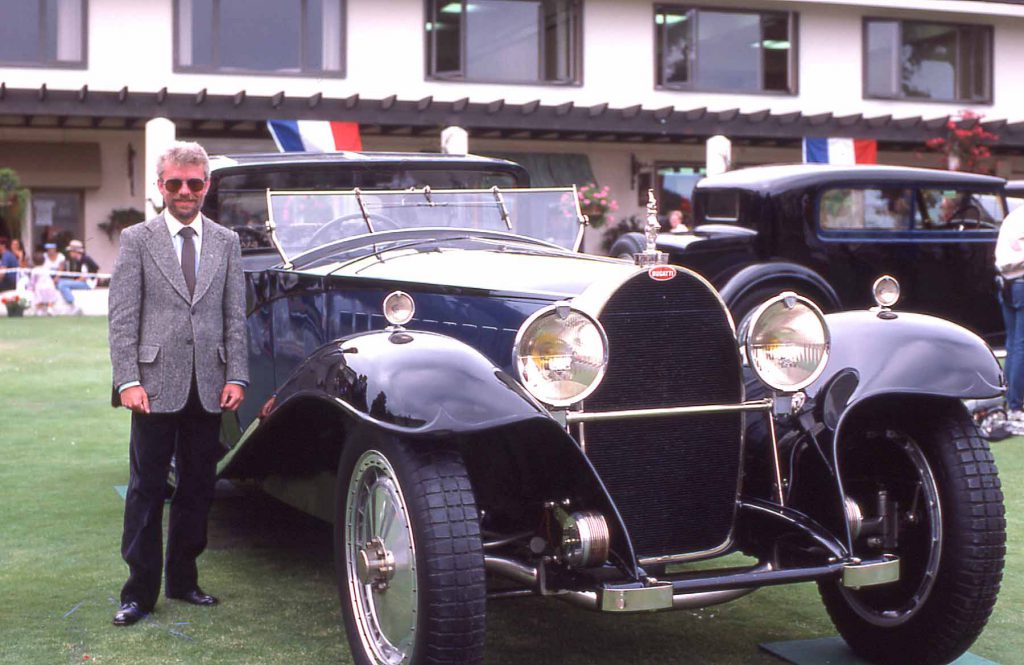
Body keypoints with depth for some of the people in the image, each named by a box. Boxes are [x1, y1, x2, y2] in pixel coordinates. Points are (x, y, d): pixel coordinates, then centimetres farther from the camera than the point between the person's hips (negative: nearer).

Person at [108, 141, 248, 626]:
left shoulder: (226, 242, 10)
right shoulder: (137, 240, 2)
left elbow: (235, 316, 8)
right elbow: (122, 316, -3)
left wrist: (236, 377, 0)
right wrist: (128, 380, -11)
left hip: (208, 387, 3)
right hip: (156, 384, -3)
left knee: (197, 487, 10)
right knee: (146, 489, 2)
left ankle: (182, 580, 23)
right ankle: (139, 591, 10)